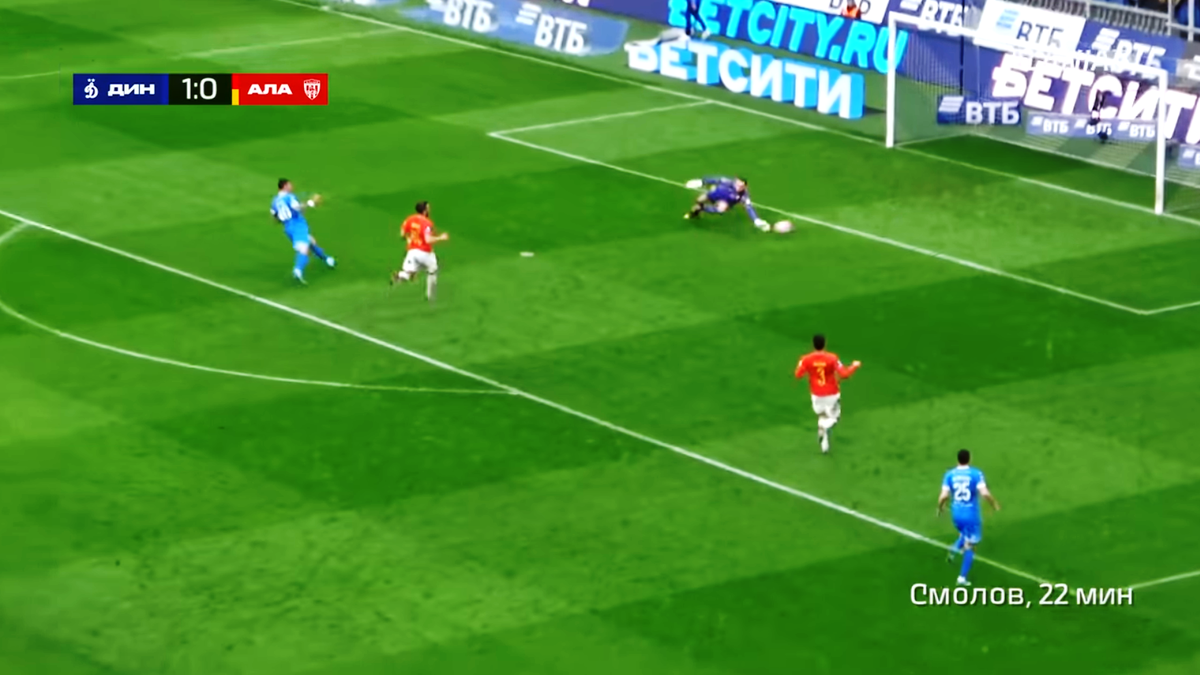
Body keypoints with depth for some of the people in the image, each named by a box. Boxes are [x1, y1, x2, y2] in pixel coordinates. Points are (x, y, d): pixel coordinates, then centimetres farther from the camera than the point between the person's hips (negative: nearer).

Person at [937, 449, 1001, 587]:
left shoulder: (949, 475, -4)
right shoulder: (976, 474, -11)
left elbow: (944, 496, -10)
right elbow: (985, 493, -20)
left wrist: (940, 507, 10)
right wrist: (994, 504, -2)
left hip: (956, 514, 3)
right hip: (971, 514, -3)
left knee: (965, 535, 34)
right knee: (970, 547, 10)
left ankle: (956, 548, 6)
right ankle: (962, 577, 5)